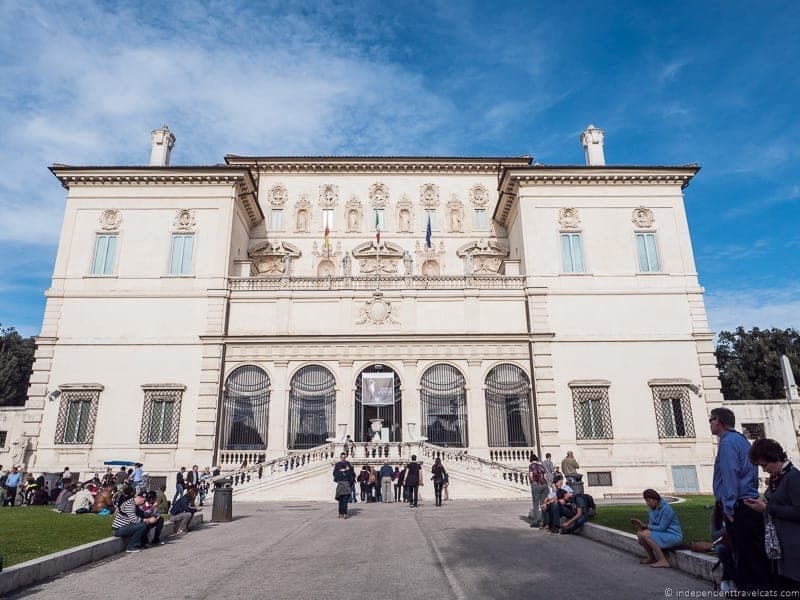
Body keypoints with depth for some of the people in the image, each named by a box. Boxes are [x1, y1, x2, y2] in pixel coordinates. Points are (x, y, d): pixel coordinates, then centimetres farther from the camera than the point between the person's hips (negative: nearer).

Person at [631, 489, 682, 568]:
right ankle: (652, 557, 11)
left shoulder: (666, 509, -22)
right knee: (640, 533, -5)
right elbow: (652, 524, 6)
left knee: (646, 535, -24)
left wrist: (646, 526, -16)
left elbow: (662, 528, -23)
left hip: (673, 535, -8)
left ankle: (663, 561, -18)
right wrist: (642, 525, -15)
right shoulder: (651, 508, 3)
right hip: (663, 534, 8)